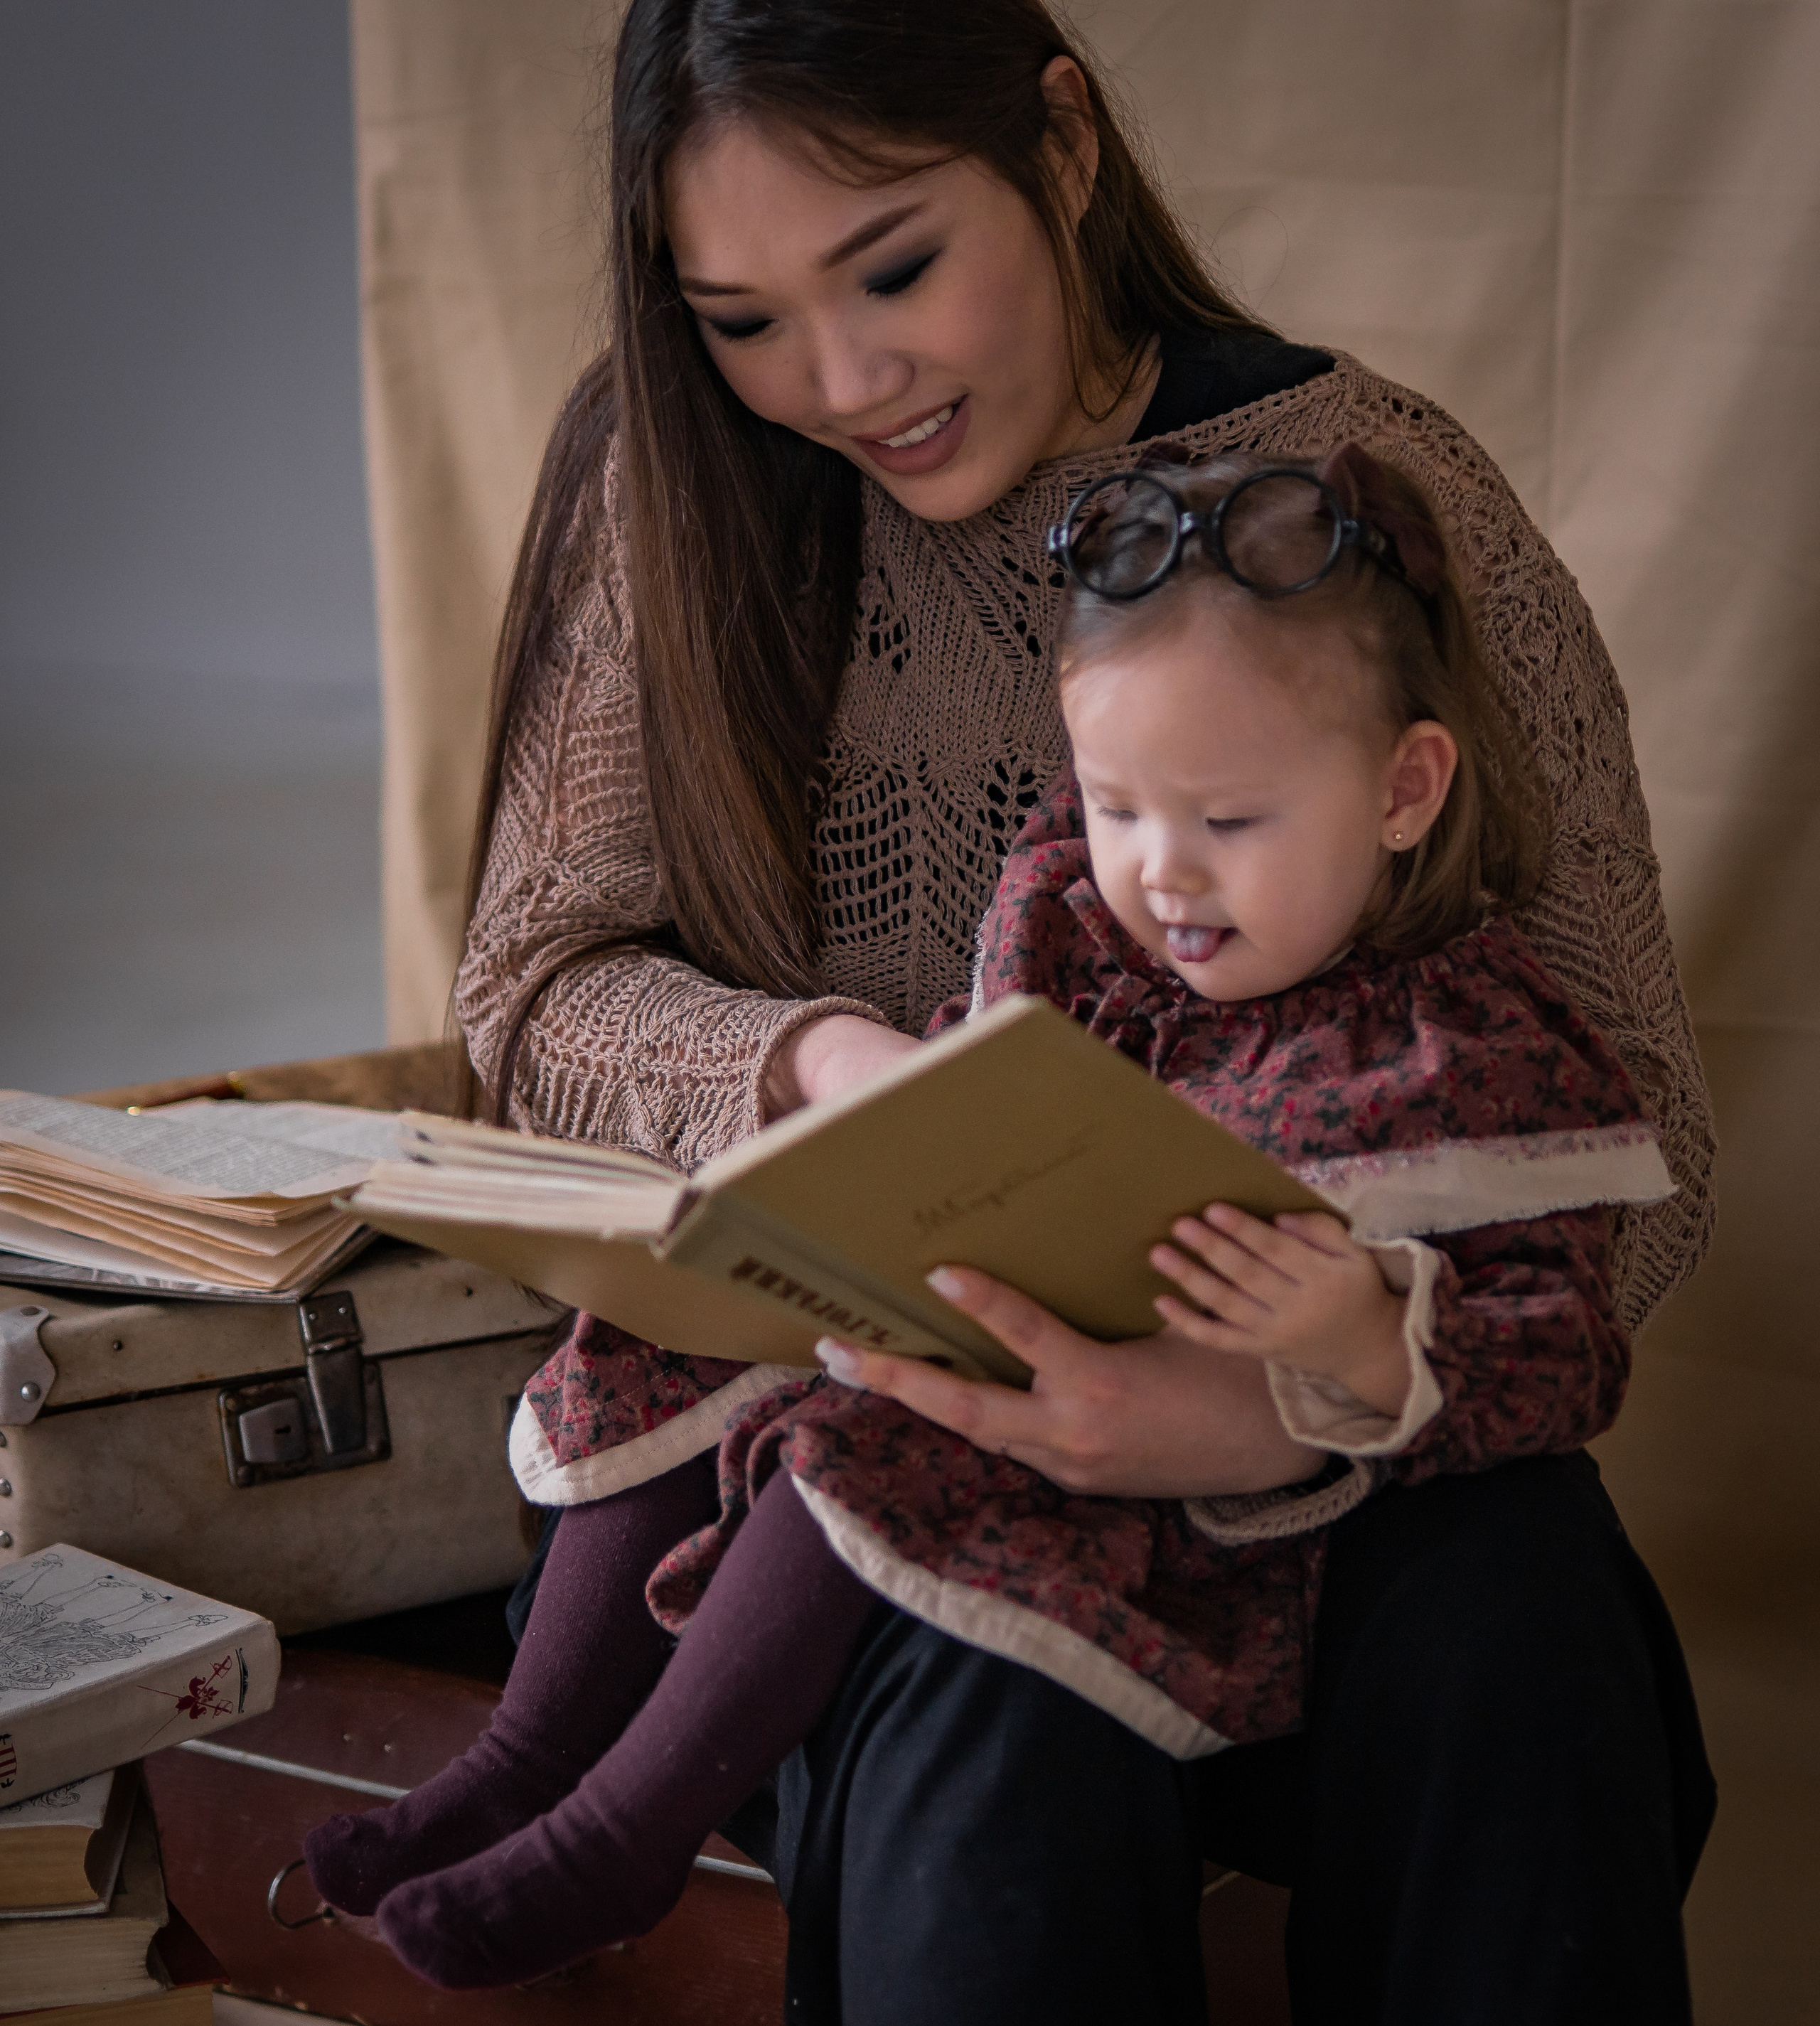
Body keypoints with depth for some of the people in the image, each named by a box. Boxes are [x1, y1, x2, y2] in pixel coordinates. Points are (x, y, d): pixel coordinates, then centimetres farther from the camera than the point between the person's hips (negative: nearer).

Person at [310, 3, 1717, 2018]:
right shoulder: (677, 479, -1)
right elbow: (535, 985, 3)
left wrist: (1300, 1401, -31)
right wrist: (811, 1062, -20)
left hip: (1302, 1428, 1)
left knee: (1505, 1601, -31)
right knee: (1002, 1735, -33)